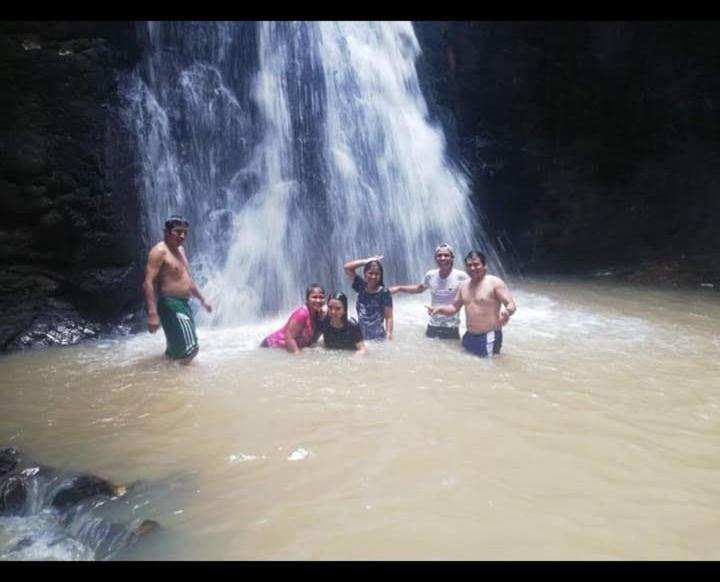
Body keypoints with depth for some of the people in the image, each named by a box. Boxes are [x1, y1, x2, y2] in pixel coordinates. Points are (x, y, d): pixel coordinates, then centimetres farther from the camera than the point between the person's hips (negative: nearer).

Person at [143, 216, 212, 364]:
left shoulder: (180, 249, 15)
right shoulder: (159, 251, -14)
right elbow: (148, 283, -21)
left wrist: (202, 300, 27)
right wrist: (152, 314, -29)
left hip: (183, 304, 10)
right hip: (171, 305, -10)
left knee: (176, 350, 16)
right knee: (190, 349, -15)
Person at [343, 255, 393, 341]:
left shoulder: (384, 293, -7)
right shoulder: (361, 287, 4)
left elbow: (389, 318, -8)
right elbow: (347, 267, 3)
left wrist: (389, 336, -17)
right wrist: (368, 261, 1)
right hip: (360, 337, 4)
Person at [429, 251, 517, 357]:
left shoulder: (495, 282, -9)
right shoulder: (464, 286, 10)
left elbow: (511, 304, -13)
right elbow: (454, 307, 19)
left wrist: (507, 311, -37)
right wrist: (439, 309, -1)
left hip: (489, 337, -7)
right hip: (469, 337, 7)